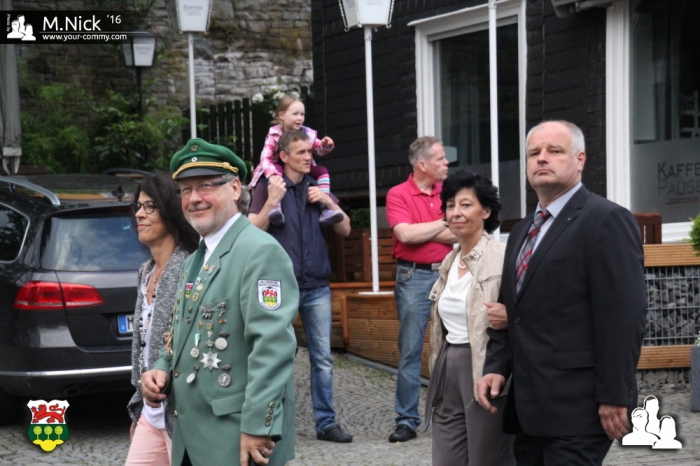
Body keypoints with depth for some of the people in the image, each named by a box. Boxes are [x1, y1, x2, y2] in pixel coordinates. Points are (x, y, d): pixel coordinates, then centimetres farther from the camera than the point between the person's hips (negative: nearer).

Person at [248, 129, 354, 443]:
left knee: (323, 358, 4)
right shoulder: (269, 187, -2)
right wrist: (272, 201, -20)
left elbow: (345, 230, 10)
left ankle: (326, 423, 10)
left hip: (317, 285, 4)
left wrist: (329, 202, -5)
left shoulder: (318, 187, 10)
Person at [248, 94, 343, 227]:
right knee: (277, 170, -36)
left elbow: (319, 149, 8)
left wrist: (325, 146, -18)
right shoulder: (274, 135, -15)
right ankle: (275, 207, -52)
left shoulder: (307, 134, -2)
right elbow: (265, 158, -25)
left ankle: (325, 209, -23)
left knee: (322, 170, -13)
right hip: (279, 168, -5)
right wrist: (272, 174, -44)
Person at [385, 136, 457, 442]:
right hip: (414, 277, -3)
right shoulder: (398, 195, -2)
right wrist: (444, 223, -7)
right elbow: (405, 234, -16)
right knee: (410, 351, 1)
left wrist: (421, 231, -9)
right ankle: (407, 420, 5)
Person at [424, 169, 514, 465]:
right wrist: (438, 373, 17)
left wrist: (509, 317, -30)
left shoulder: (502, 257, -10)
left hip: (485, 371, -7)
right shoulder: (450, 261, 13)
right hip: (448, 372, 7)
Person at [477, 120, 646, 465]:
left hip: (577, 404, -8)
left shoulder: (607, 220, -8)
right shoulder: (523, 230, 20)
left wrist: (615, 397, -19)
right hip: (530, 404, 8)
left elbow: (624, 316, -15)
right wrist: (496, 366, 5)